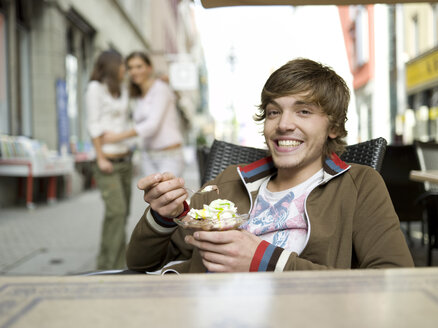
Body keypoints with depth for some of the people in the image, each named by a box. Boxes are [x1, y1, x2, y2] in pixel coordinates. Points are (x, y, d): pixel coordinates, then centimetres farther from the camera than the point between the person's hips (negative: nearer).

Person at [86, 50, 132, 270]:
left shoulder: (122, 91, 13)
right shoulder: (95, 87, -6)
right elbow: (93, 124, -12)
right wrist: (100, 158, -18)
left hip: (124, 159, 7)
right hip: (107, 160, -7)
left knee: (121, 213, 5)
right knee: (116, 210, -18)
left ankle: (117, 265, 13)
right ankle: (107, 266, -11)